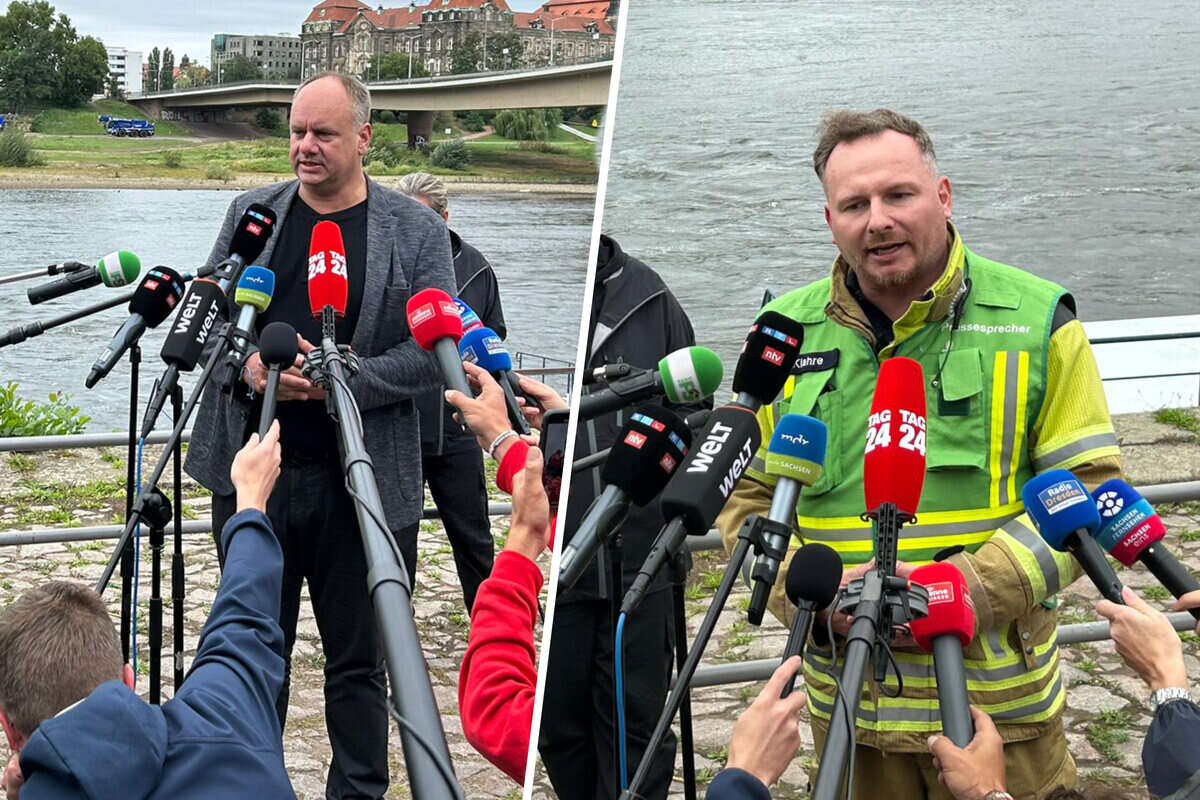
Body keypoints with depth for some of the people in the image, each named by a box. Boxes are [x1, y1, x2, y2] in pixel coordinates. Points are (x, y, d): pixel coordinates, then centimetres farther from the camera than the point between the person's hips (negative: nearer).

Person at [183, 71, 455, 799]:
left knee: (358, 658, 7)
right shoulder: (251, 213, 9)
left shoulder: (418, 231, 0)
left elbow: (435, 352, -6)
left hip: (362, 482, -2)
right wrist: (246, 362, -11)